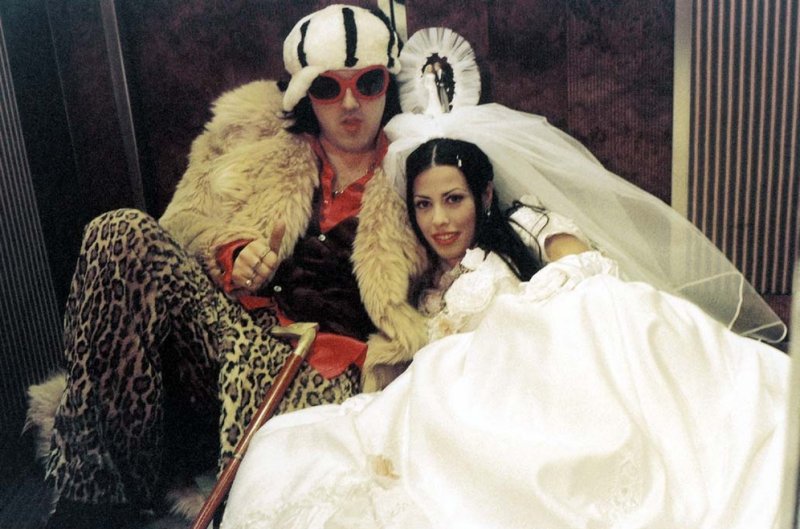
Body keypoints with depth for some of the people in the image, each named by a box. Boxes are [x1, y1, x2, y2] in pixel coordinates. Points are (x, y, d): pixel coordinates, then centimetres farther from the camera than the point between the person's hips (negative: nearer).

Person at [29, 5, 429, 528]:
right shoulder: (258, 139, 15)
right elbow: (187, 226, 14)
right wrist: (232, 259, -7)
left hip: (327, 366, -3)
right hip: (229, 322, 4)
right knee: (124, 233, -23)